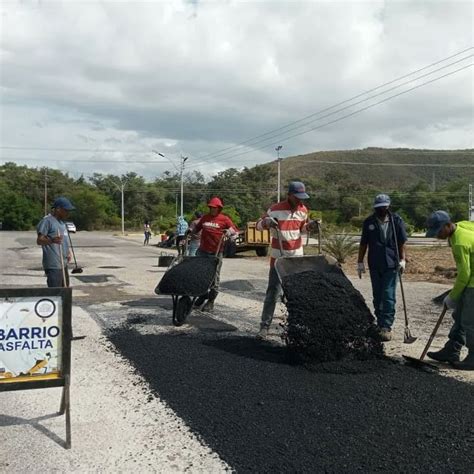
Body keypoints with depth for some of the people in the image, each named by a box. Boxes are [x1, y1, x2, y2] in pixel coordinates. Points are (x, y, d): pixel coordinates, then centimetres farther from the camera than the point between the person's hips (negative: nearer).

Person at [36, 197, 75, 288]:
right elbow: (39, 240, -17)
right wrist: (52, 240, -37)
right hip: (53, 266, -10)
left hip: (63, 264, 10)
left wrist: (69, 251, 9)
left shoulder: (62, 222, 19)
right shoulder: (47, 220, -10)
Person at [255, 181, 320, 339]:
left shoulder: (303, 210, 5)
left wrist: (310, 226, 1)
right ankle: (265, 326, -1)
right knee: (273, 293, -6)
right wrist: (267, 221, -25)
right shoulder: (275, 210, -11)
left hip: (297, 258, 5)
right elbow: (259, 225, -3)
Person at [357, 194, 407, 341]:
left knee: (389, 296, -5)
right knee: (377, 296, 11)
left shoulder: (396, 220, -1)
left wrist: (402, 259, -3)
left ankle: (386, 327, -2)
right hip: (375, 265, 3)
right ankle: (380, 323, 24)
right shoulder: (369, 222, 3)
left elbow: (402, 242, 4)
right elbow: (363, 243, 7)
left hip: (391, 264, -2)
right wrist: (360, 262, 7)